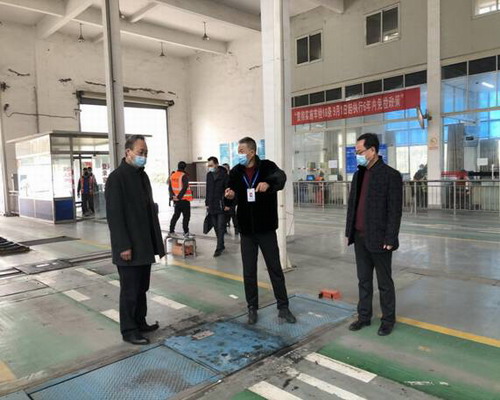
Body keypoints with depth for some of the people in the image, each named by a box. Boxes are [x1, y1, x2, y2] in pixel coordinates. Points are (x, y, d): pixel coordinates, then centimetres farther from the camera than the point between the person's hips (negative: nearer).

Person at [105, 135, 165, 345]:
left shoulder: (142, 175, 12)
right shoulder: (116, 178, -12)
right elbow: (114, 215, -17)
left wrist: (156, 240, 12)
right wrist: (123, 246, -20)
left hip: (144, 245, 8)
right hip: (129, 247, -7)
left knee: (142, 287, 16)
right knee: (130, 290, 3)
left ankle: (140, 322, 30)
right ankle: (128, 330, 17)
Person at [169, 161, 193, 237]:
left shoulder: (172, 175, 9)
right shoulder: (184, 176, -13)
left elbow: (170, 187, 10)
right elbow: (185, 187, -22)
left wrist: (173, 196, 5)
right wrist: (180, 196, -17)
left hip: (176, 199, 7)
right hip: (184, 199, -7)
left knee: (176, 215, 18)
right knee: (186, 216, 1)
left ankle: (171, 231, 20)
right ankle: (186, 232, 1)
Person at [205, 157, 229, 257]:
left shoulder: (224, 175, -8)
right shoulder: (209, 175, 10)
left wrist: (227, 204, -14)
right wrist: (207, 203, 14)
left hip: (221, 206, -6)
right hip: (212, 206, 6)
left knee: (220, 228, -6)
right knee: (216, 228, 11)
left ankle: (219, 248, -3)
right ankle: (221, 246, 22)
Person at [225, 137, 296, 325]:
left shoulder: (267, 166, -7)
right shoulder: (236, 172, 4)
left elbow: (281, 177, -27)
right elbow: (231, 190, 5)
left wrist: (268, 183, -49)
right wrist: (229, 194, -20)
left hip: (266, 228, -2)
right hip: (246, 230, 3)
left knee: (275, 268, 7)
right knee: (249, 272, 9)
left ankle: (283, 307, 20)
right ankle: (252, 308, 22)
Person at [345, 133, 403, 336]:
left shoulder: (391, 175, -10)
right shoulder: (358, 174, 10)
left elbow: (395, 211, -12)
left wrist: (390, 239, -15)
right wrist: (349, 231, 10)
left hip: (378, 239, -6)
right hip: (359, 238, 6)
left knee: (384, 283, 8)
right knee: (364, 280, 15)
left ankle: (388, 320, 23)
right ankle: (364, 316, 27)